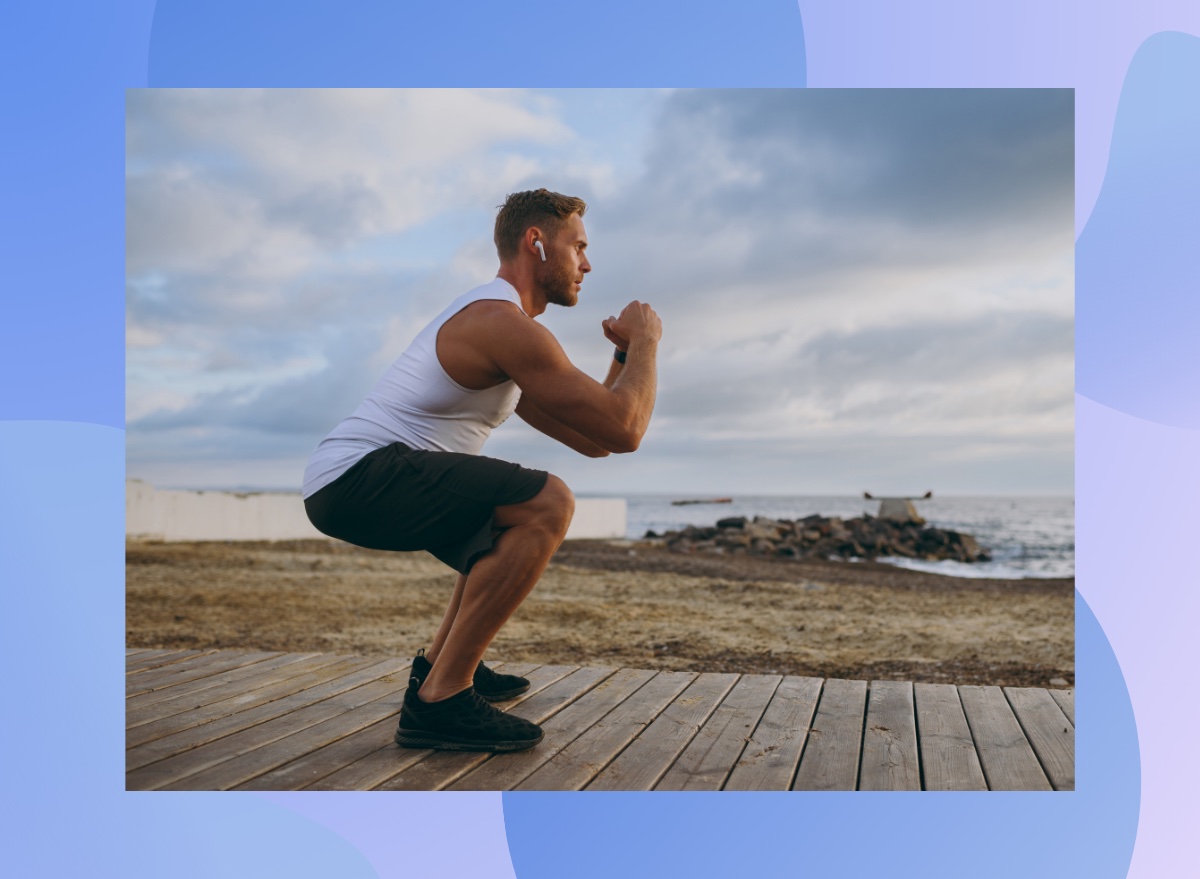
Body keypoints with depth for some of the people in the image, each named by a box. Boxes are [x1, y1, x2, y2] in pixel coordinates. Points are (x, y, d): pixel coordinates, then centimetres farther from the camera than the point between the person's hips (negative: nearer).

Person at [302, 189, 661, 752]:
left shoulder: (491, 322, 20)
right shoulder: (505, 324, -14)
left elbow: (590, 440, 22)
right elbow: (623, 431, -18)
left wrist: (626, 354, 15)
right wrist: (646, 341, -2)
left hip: (348, 482, 11)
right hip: (357, 476, -11)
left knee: (519, 519, 26)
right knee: (548, 504, -23)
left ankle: (439, 661, 27)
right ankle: (440, 698, -17)